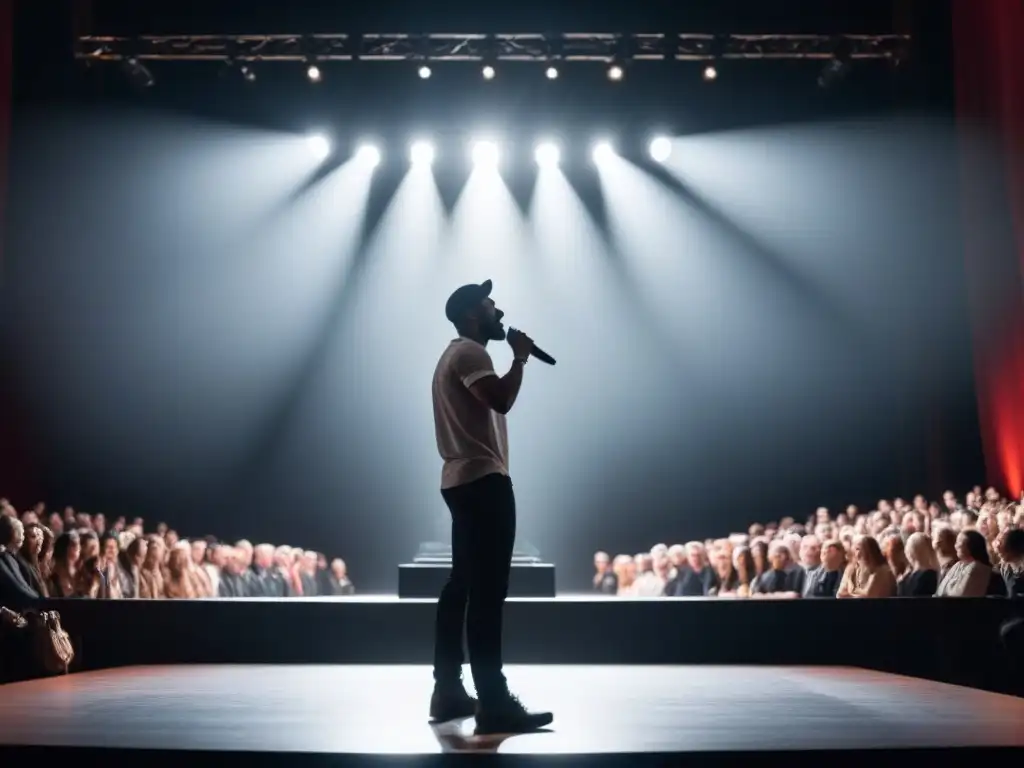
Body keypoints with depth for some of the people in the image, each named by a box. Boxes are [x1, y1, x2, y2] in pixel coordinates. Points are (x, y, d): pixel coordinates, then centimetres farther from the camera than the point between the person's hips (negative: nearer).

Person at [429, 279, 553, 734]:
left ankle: (448, 692, 16)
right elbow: (502, 399, -25)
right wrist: (520, 356, -12)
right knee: (487, 592, -14)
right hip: (483, 480, -12)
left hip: (463, 481, 12)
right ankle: (494, 705, -15)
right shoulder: (470, 352, -10)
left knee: (462, 586, 12)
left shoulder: (457, 355, 24)